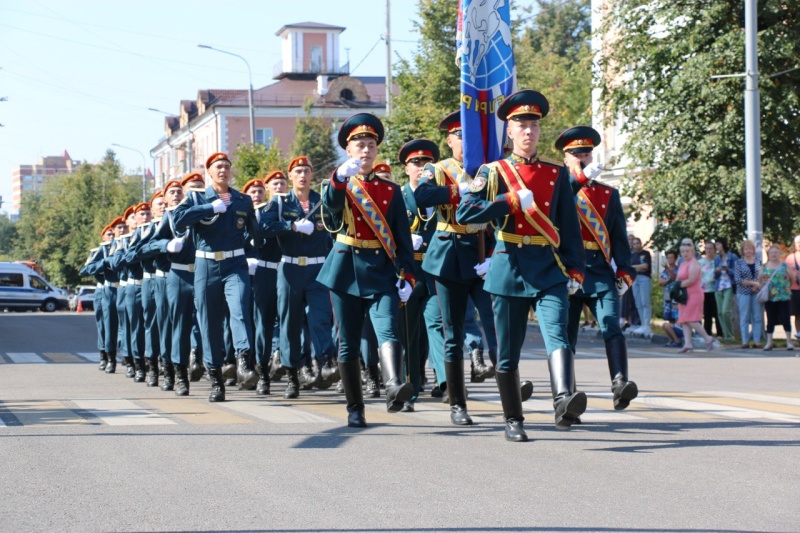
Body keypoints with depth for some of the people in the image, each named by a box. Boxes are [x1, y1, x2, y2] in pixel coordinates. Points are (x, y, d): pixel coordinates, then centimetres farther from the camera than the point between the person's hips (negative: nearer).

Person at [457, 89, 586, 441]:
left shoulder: (557, 173, 12)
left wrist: (574, 270, 5)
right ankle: (513, 420, 16)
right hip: (510, 268, 0)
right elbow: (464, 214, -6)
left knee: (557, 334, -21)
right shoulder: (493, 172, 5)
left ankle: (564, 402, -39)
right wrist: (512, 201, -12)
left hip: (549, 269, 1)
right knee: (508, 351, 4)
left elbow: (570, 225, 13)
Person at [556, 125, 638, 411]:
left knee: (612, 328, -16)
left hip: (601, 274, 1)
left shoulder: (609, 194, 16)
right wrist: (581, 178, -20)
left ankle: (620, 383, -30)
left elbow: (619, 236, 12)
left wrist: (624, 272, 2)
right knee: (566, 335, 2)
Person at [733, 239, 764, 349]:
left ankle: (757, 341, 5)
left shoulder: (758, 261, 9)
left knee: (758, 317, 1)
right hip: (744, 293, -2)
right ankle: (745, 341, 2)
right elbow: (737, 279, -6)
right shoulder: (739, 262, 2)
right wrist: (753, 283, -12)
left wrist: (758, 285, -11)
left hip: (757, 293, 2)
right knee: (744, 318, -1)